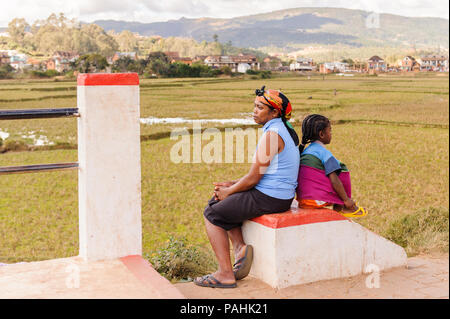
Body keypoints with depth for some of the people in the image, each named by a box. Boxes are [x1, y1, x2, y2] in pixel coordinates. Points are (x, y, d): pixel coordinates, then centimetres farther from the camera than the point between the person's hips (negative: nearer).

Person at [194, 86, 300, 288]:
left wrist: (229, 192, -2)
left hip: (268, 198, -10)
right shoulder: (284, 129, 13)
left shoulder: (272, 134, -19)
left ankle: (226, 274, 0)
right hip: (280, 196, 10)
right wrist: (232, 185, 12)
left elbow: (254, 178, -19)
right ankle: (240, 247, 7)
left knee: (212, 214, 1)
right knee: (219, 202, 22)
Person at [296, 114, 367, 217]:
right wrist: (346, 199, -7)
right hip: (318, 200, -8)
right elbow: (333, 180, -16)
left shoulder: (304, 151, 12)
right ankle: (342, 207, 7)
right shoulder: (325, 153, -11)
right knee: (342, 170, 3)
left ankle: (338, 207, 20)